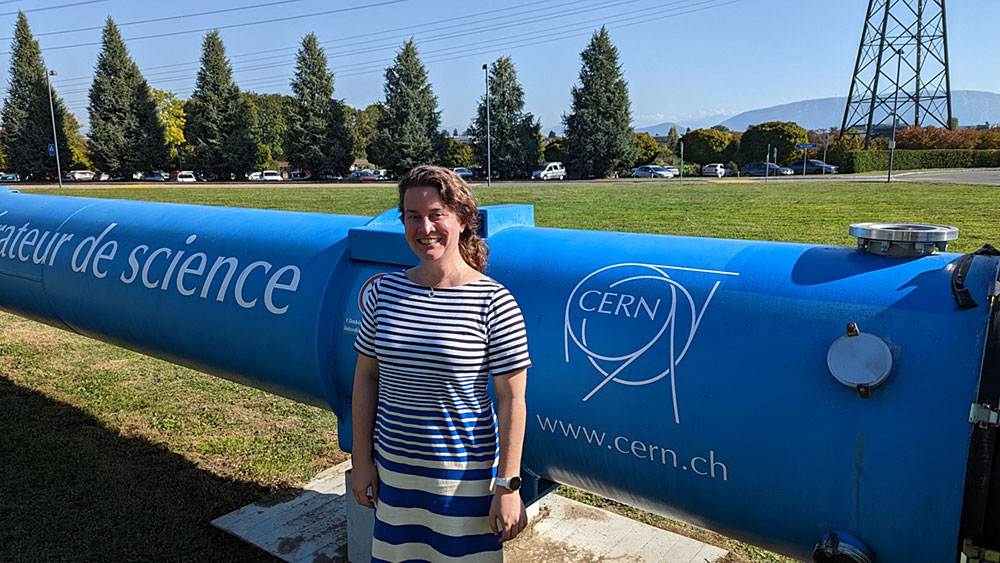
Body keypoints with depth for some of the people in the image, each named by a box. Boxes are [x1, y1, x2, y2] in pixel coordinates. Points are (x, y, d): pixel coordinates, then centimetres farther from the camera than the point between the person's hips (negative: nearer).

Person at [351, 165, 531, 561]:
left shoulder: (494, 302, -14)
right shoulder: (383, 292, -2)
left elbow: (511, 400, -11)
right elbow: (365, 379, 5)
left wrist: (508, 485, -10)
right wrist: (361, 460, 7)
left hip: (466, 476, -3)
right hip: (393, 470, 4)